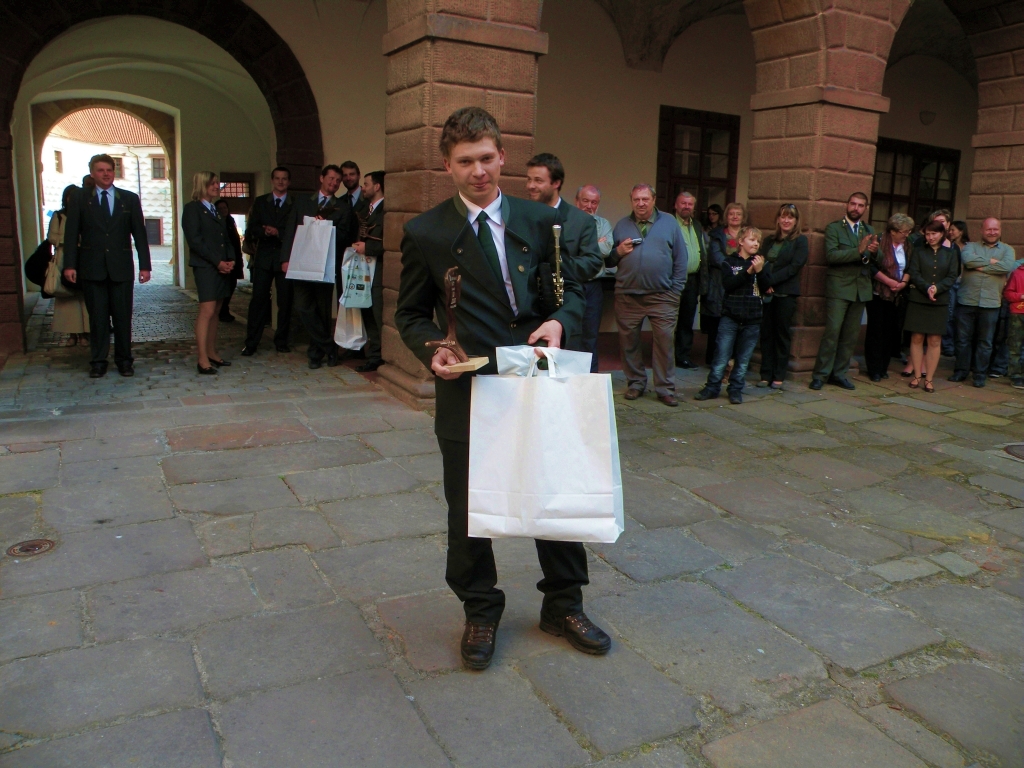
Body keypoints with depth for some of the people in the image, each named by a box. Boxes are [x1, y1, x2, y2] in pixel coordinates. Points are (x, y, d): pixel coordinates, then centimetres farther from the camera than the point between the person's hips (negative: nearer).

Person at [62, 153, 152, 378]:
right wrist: (70, 264, -6)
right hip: (92, 269, 0)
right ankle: (98, 361, 11)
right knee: (97, 317, 4)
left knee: (123, 316, 3)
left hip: (121, 268, 0)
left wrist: (145, 265, -1)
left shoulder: (130, 199, 8)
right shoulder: (80, 200, 7)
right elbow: (71, 234, 3)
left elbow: (140, 233, 5)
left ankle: (124, 360, 13)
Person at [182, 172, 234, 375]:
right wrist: (217, 262, -14)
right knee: (207, 311, -13)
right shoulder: (192, 208, -1)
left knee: (215, 312, 7)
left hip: (223, 267, 7)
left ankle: (212, 353, 12)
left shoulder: (216, 210, 21)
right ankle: (203, 360, -13)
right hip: (205, 267, -7)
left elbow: (226, 239, 19)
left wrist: (230, 260, 1)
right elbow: (194, 240, -10)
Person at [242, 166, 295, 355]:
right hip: (263, 257, 1)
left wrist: (278, 233, -15)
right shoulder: (260, 202, 13)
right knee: (258, 299, -2)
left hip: (286, 259, -1)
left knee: (285, 301, 3)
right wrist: (265, 232, -16)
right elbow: (252, 229, 3)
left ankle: (281, 341, 14)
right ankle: (251, 343, 1)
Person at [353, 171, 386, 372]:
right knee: (368, 316, 10)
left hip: (378, 271, -8)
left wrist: (367, 248, -13)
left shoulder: (385, 211, -9)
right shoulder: (364, 210, 19)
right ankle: (373, 357, 16)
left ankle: (384, 358, -1)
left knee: (379, 316, -8)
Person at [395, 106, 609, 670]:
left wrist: (559, 321, -12)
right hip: (467, 391, -2)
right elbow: (410, 314, 5)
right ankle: (480, 612, 35)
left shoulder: (540, 219, 4)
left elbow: (571, 289, 10)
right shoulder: (425, 233, -2)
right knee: (468, 511, 11)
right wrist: (431, 349, -16)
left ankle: (563, 605, 35)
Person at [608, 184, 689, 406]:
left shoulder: (669, 223, 8)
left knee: (665, 342, -4)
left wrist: (676, 289, -2)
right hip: (627, 296, 2)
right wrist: (618, 251, -8)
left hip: (662, 296, -2)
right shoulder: (622, 225, 12)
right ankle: (635, 383, 19)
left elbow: (681, 259, 4)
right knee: (628, 342, 5)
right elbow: (609, 260, 13)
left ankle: (665, 388, 5)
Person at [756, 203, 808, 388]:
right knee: (766, 333, 3)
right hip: (766, 293, 4)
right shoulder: (769, 240, 16)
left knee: (782, 334, 2)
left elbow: (795, 266, -9)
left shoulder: (800, 241, 2)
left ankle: (779, 376, 8)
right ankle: (766, 374, 9)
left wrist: (771, 280, -17)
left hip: (786, 293, -4)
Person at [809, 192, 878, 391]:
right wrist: (859, 250, -24)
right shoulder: (834, 228, 0)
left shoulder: (869, 231, 16)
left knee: (851, 335, 6)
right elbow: (831, 255, -14)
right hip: (839, 288, -5)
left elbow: (877, 261, 10)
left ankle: (839, 373, 14)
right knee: (832, 333, -8)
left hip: (860, 290, 5)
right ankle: (820, 375, -2)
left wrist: (874, 251, -12)